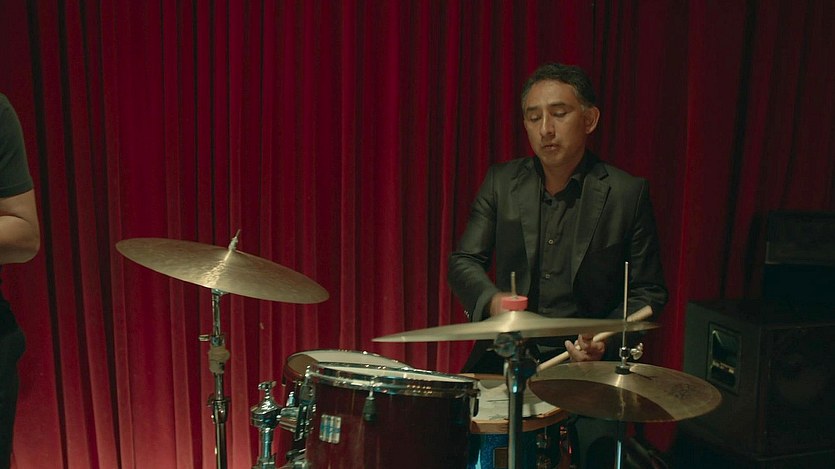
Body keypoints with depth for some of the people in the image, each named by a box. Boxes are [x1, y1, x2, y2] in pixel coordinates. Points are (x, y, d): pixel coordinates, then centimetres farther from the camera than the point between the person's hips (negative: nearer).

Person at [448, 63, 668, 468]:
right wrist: (494, 300, -20)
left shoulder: (627, 193, -3)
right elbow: (464, 261, 1)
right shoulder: (501, 182, 4)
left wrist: (606, 339, -15)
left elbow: (648, 292, 2)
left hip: (587, 360, -2)